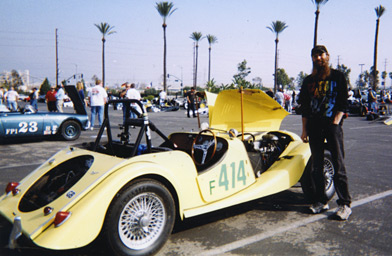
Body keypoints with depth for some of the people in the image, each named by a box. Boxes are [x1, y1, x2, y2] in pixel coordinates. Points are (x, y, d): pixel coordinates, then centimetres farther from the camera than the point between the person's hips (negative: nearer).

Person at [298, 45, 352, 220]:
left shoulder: (337, 77, 5)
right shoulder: (309, 81, 15)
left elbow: (343, 104, 0)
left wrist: (335, 122, -11)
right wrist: (304, 130, 9)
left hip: (332, 125, -4)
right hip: (314, 127, 4)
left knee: (338, 165, -6)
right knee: (316, 167, 7)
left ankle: (345, 204, 1)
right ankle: (321, 201, 17)